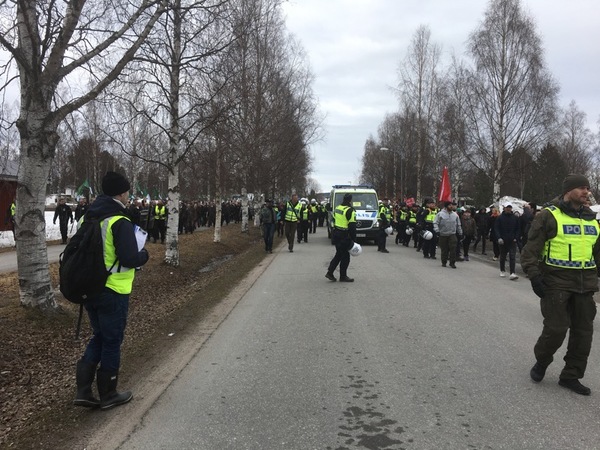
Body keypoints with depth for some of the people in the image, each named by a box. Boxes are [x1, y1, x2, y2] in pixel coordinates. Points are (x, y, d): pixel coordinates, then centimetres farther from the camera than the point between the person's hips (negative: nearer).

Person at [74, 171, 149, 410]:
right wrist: (144, 254, -4)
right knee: (112, 342, 8)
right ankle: (108, 395, 21)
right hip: (112, 292, -8)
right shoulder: (120, 221, -19)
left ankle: (83, 391, 18)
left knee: (99, 337, 22)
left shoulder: (88, 217, 7)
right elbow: (130, 259, -24)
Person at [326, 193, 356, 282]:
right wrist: (353, 240, -12)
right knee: (345, 256, 4)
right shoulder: (350, 211, -16)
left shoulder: (337, 208, 9)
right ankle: (343, 276, 11)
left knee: (339, 254, 19)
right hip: (344, 237, -8)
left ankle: (330, 272, 14)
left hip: (336, 234, 8)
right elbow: (352, 226, -17)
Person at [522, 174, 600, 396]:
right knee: (556, 328, -6)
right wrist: (534, 276, -17)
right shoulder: (549, 216, -7)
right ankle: (541, 363, 22)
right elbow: (531, 249, -9)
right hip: (557, 283, -6)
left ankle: (570, 376, 22)